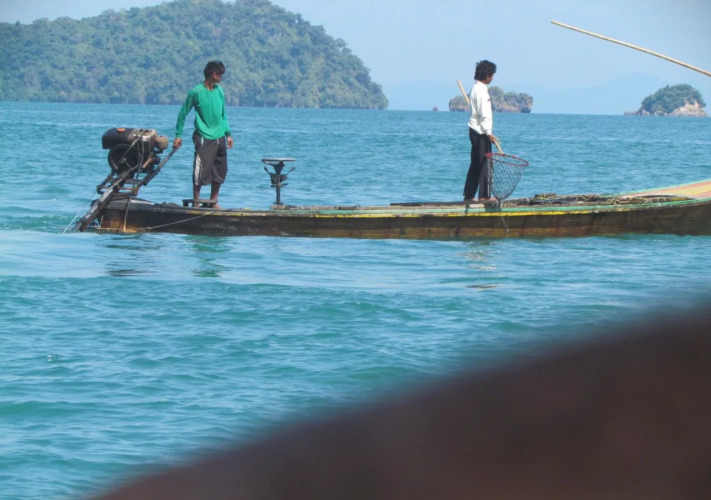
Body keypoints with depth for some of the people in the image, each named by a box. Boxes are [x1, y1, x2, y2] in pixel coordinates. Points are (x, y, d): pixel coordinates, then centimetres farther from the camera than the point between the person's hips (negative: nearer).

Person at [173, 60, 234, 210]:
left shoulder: (220, 91, 8)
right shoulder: (196, 92, -9)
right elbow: (183, 113, -3)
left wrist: (228, 134, 15)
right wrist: (178, 135, -4)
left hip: (220, 138, 6)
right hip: (204, 139, -6)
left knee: (219, 172, 9)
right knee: (200, 173, -6)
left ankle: (214, 201, 19)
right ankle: (196, 202, 2)